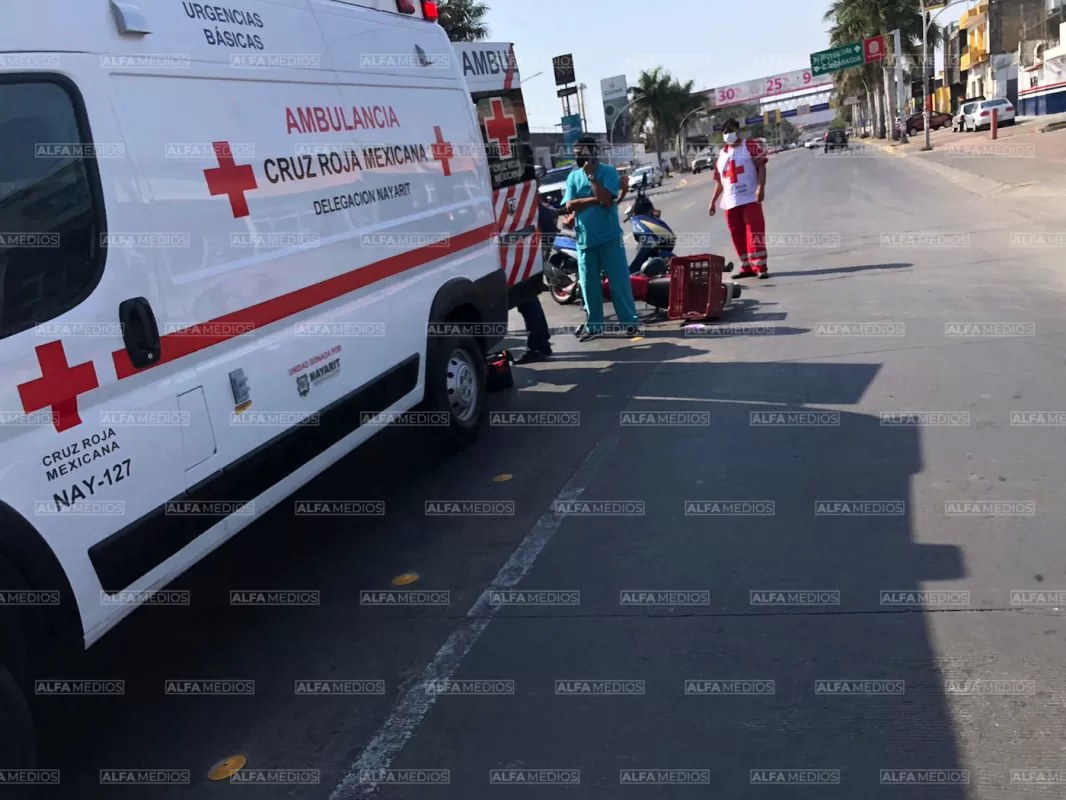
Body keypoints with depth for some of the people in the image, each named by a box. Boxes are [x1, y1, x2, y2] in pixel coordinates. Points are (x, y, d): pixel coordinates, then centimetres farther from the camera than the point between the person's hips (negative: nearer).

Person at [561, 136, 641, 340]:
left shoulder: (608, 171, -4)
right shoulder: (573, 176, 7)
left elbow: (606, 199, -17)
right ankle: (593, 324, 17)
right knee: (588, 283, 8)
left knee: (619, 280, -1)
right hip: (584, 239, 4)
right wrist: (595, 199, -13)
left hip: (609, 237, -4)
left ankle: (630, 320, 8)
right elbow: (569, 206, -5)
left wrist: (592, 176, -14)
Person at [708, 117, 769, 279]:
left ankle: (761, 266, -10)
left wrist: (761, 187, -22)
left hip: (750, 199, -6)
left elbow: (761, 167, -8)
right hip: (730, 202, 6)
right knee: (738, 236, 7)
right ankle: (747, 267, 14)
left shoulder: (751, 147, 2)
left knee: (755, 232, -9)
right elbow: (719, 181, 21)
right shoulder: (721, 155, 18)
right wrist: (713, 201, 18)